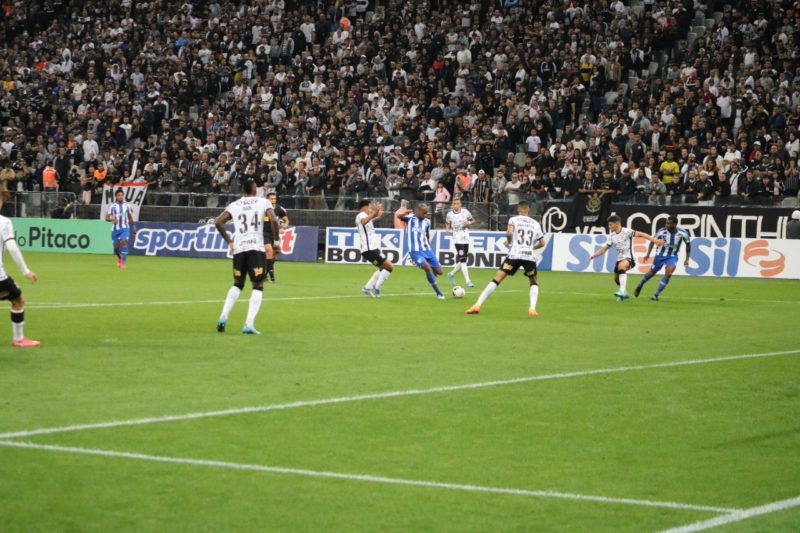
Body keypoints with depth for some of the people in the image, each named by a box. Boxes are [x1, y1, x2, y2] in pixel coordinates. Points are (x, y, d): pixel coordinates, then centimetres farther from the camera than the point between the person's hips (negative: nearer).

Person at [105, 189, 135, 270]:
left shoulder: (127, 205, 4)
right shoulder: (113, 206, -1)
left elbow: (130, 218, 14)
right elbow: (107, 217, -5)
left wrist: (133, 229, 17)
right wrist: (112, 219, -28)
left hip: (125, 228, 0)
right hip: (115, 229, 0)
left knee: (124, 243, -22)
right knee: (116, 247, 6)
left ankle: (123, 263, -22)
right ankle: (119, 257, 39)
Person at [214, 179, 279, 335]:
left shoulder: (234, 205, 13)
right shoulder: (263, 202, 5)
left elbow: (218, 222, 5)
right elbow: (273, 220, -9)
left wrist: (229, 241, 14)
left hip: (238, 248, 3)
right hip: (256, 248, -3)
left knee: (237, 285, 21)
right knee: (258, 287, 3)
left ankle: (223, 316, 4)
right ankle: (249, 324, -10)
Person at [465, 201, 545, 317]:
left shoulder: (513, 220, 9)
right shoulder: (535, 224, 18)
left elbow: (509, 232, -11)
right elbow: (542, 243, 16)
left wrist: (509, 242, 8)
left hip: (514, 255, -2)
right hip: (530, 256, 2)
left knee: (496, 280, -1)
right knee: (534, 283, 23)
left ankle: (477, 305, -9)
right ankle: (532, 308, 1)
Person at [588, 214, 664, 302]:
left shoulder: (626, 231, -14)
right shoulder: (612, 236, 6)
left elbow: (640, 234, -21)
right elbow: (605, 248, 12)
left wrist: (654, 240, -30)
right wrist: (593, 255, 2)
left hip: (628, 258, -8)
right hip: (619, 259, 8)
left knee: (621, 266, -39)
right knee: (616, 279, 17)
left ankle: (622, 291, -43)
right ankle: (624, 294, 44)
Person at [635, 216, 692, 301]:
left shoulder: (683, 233, -20)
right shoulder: (662, 231, -23)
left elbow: (688, 244, -1)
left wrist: (687, 259, -3)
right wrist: (648, 254, -13)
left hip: (672, 256, 0)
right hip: (660, 255, 0)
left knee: (668, 273, -23)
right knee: (652, 273, 13)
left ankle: (656, 295, -11)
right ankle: (640, 286, 44)